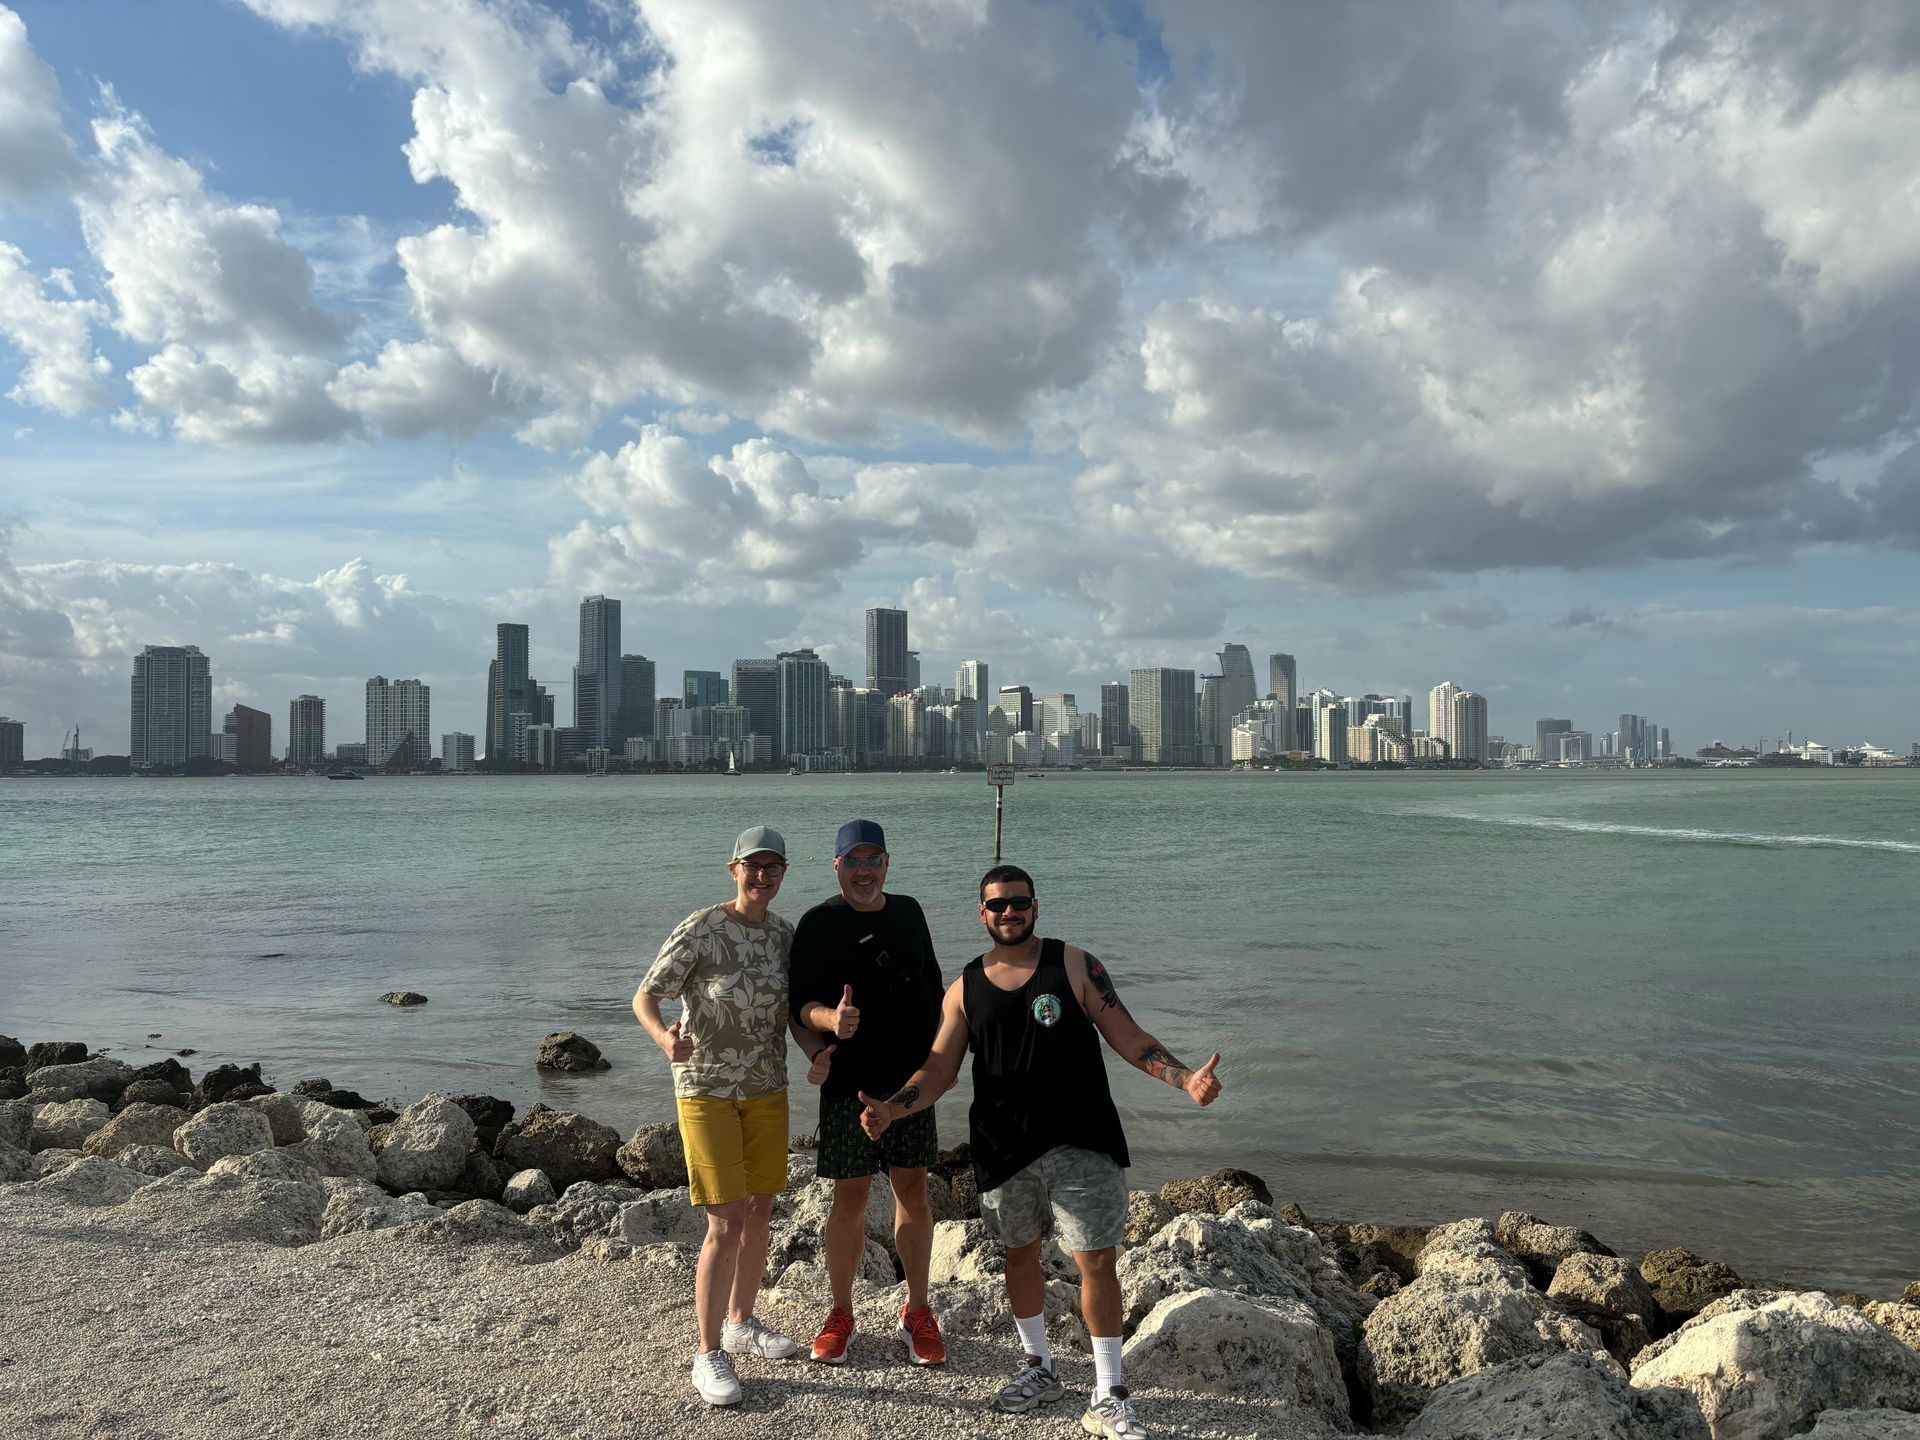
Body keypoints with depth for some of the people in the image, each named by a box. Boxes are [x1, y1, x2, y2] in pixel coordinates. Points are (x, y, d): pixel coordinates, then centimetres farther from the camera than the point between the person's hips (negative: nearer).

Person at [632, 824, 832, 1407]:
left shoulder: (784, 935, 0)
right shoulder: (700, 930, -16)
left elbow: (794, 1013, 8)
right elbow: (644, 996, -14)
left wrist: (819, 1054, -11)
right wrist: (665, 1036, -35)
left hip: (767, 1090, 6)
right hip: (707, 1091, -6)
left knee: (760, 1213, 15)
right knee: (727, 1223, -7)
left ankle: (742, 1322, 35)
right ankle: (709, 1354, 9)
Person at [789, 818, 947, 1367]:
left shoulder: (908, 912, 9)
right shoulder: (819, 924, -5)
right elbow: (802, 1002, -9)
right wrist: (831, 1020, -30)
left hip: (912, 1079, 4)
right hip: (849, 1083, -3)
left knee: (913, 1192, 8)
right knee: (849, 1198, 3)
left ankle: (917, 1314, 22)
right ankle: (841, 1315, 22)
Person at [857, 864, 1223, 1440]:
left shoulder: (1075, 965, -3)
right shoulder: (965, 988, 4)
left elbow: (1129, 1038, -4)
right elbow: (939, 1069, 4)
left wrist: (1186, 1079, -19)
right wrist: (890, 1109, -12)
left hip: (1081, 1143, -3)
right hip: (1005, 1149, 3)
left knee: (1096, 1259, -2)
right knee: (1020, 1256, 16)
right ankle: (1039, 1369, 37)